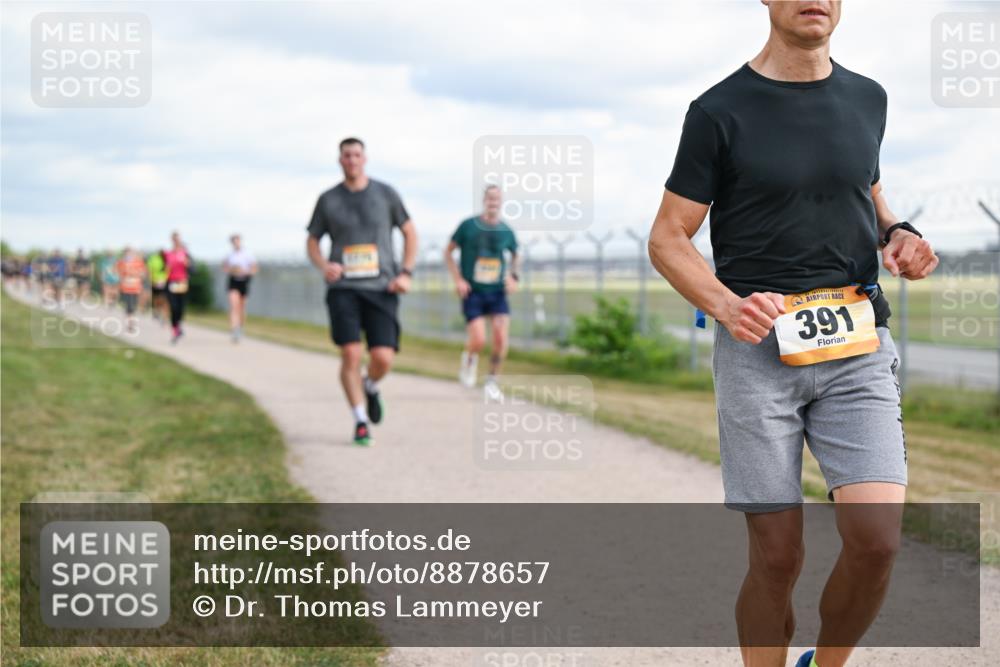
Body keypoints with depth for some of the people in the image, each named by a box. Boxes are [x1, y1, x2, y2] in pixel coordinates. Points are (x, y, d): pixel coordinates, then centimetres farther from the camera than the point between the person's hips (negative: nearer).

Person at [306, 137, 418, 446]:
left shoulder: (385, 194, 6)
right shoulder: (328, 200, 6)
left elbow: (410, 232, 14)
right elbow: (312, 242, 14)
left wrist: (405, 273, 1)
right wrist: (323, 266, -8)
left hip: (381, 289, 0)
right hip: (343, 289, 0)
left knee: (383, 358, -11)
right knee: (350, 355, -14)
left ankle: (371, 386, 25)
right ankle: (361, 422, 0)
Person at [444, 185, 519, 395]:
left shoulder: (506, 231, 3)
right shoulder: (468, 226, -5)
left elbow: (514, 255, 23)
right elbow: (448, 252, 3)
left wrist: (513, 276, 7)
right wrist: (458, 279, -7)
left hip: (497, 292, 3)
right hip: (472, 292, -3)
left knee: (501, 339, -12)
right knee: (479, 341, -14)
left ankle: (492, 381, 9)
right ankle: (469, 359, 22)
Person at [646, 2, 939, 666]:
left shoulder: (867, 99, 12)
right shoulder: (721, 110, -1)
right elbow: (668, 239, 1)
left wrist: (897, 233, 5)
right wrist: (728, 306, -17)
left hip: (857, 345, 3)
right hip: (759, 346, -3)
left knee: (877, 541, -10)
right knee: (777, 557, -3)